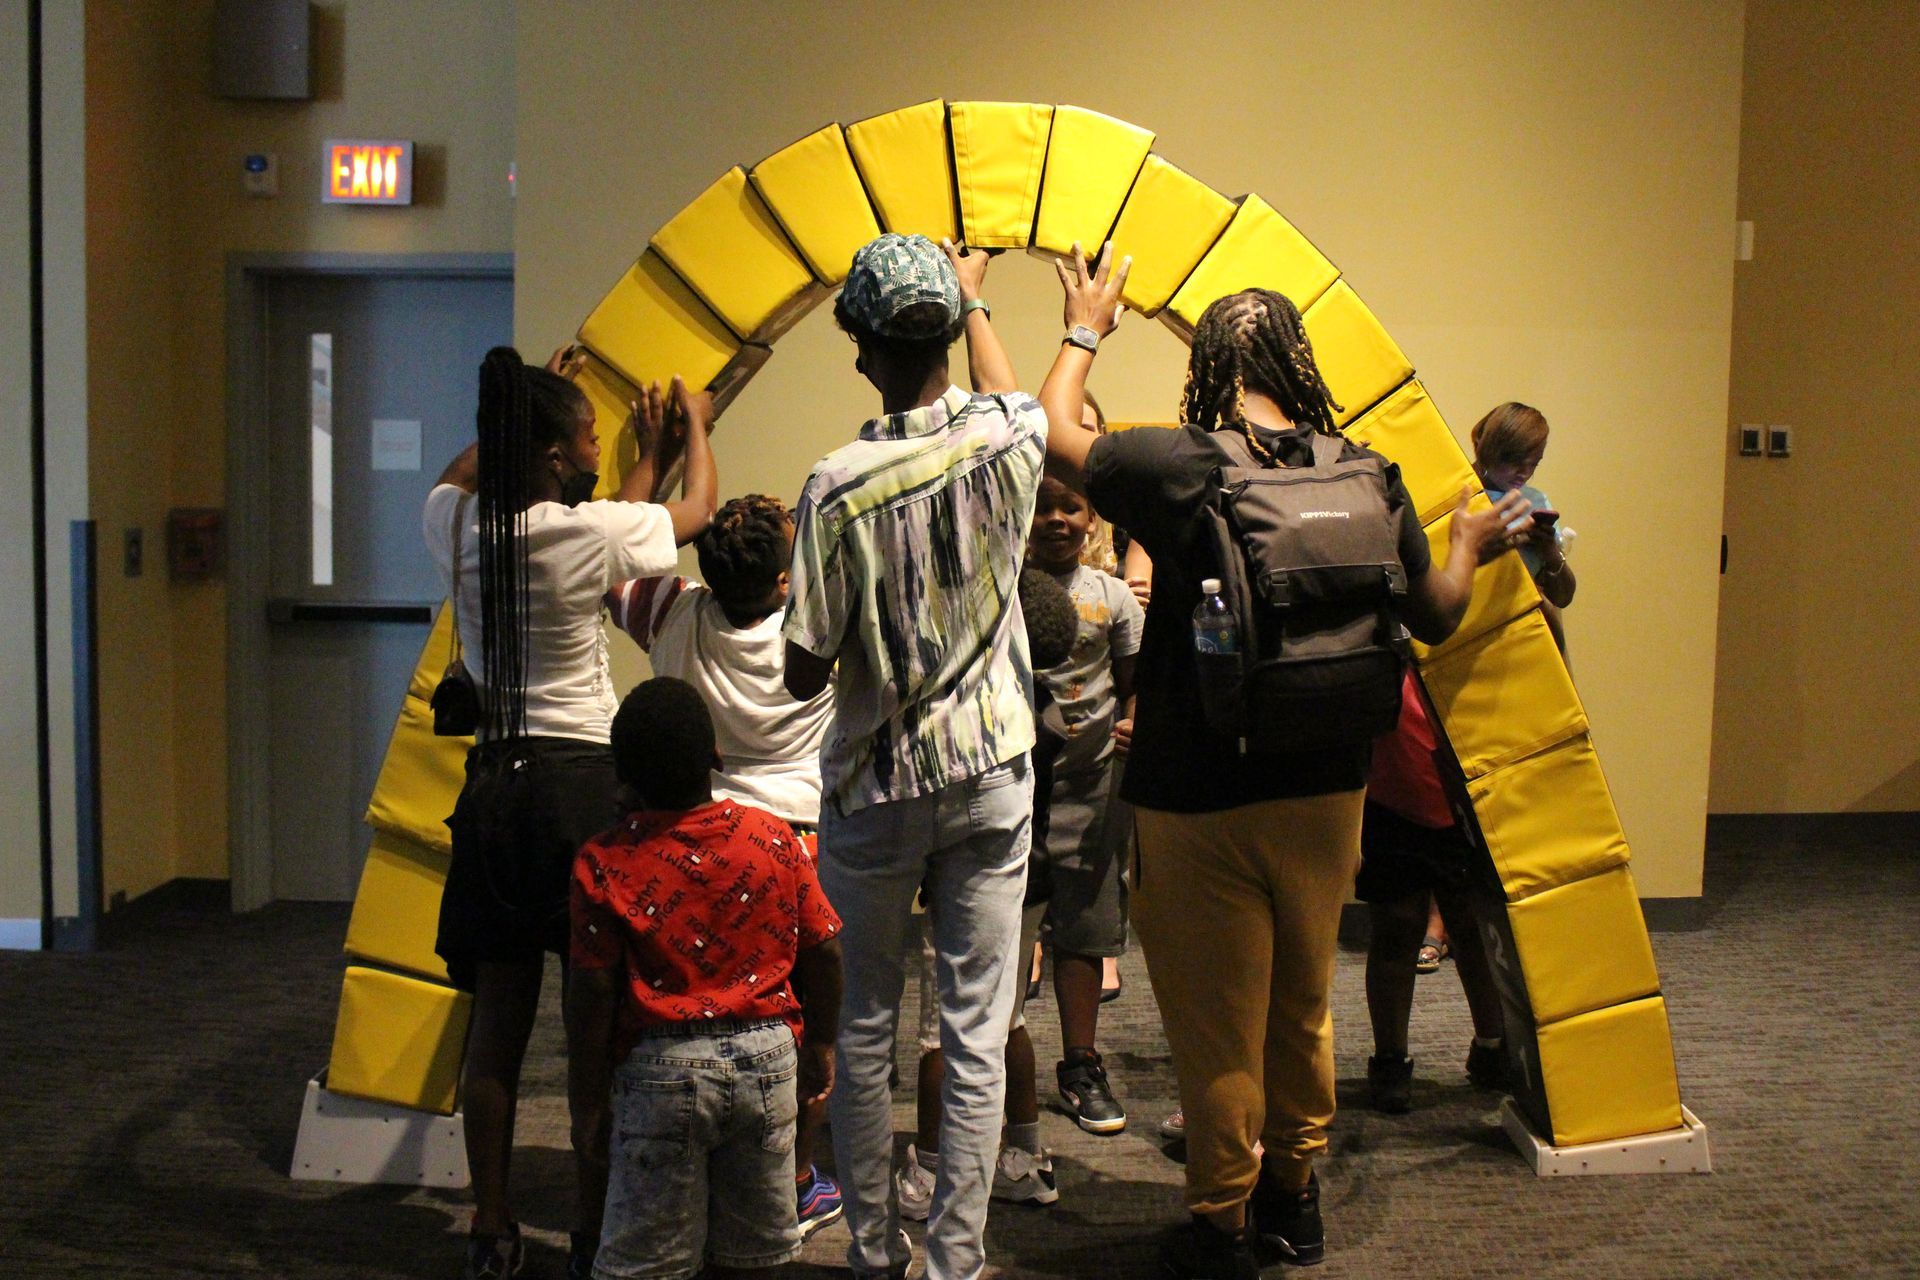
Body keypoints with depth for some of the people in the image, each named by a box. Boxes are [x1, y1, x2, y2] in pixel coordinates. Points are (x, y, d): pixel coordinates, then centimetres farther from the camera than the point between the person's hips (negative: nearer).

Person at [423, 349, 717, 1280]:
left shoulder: (460, 528, 1)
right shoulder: (592, 531, -11)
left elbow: (460, 475, 28)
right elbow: (696, 510, 9)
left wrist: (519, 409, 34)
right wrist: (694, 426, 27)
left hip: (494, 784, 5)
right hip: (584, 784, -5)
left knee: (497, 1013, 10)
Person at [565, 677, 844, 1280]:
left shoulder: (604, 862, -9)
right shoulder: (774, 838, -2)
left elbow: (593, 994, -9)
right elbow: (824, 952, 2)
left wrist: (587, 1102, 2)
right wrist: (820, 1045, 17)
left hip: (663, 1069, -3)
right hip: (768, 1054, 3)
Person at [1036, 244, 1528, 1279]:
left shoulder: (1180, 467, -15)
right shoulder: (1367, 477, -4)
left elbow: (1051, 437, 1)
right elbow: (1436, 615, 7)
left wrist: (1085, 331, 17)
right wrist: (1470, 542, 28)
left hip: (1199, 801, -5)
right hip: (1327, 792, 5)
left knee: (1217, 1027, 8)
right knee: (1301, 1011, 21)